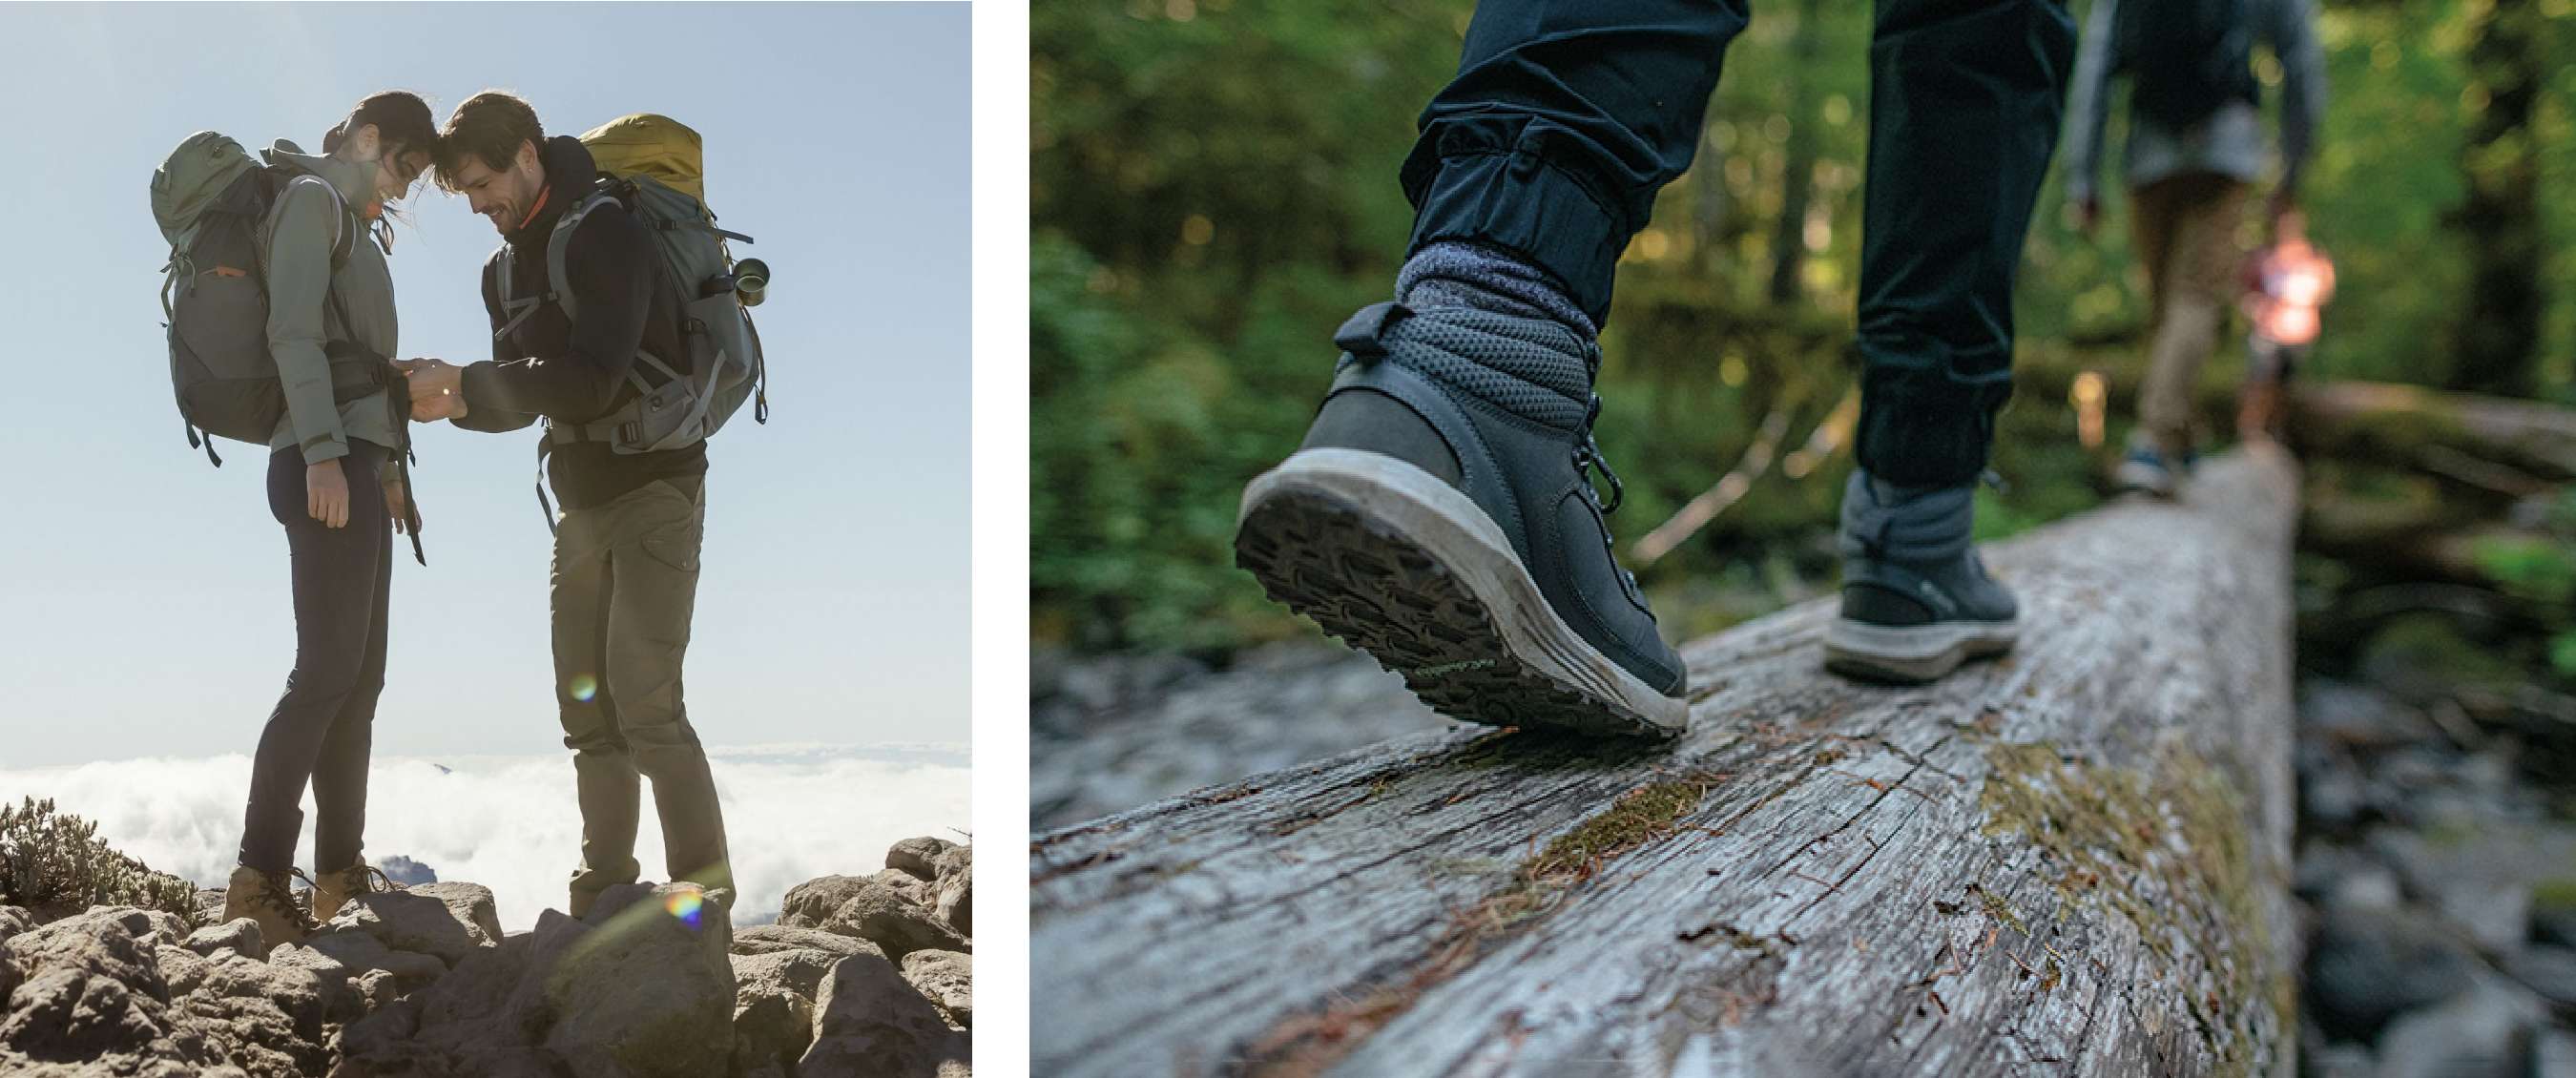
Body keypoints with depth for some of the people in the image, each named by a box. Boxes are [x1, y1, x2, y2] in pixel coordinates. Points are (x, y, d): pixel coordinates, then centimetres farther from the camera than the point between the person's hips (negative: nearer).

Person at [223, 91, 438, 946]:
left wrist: (385, 465, 17)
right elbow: (293, 330, -14)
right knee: (328, 669, -14)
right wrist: (323, 451, -23)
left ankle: (339, 873, 7)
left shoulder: (354, 224, 26)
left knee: (359, 674, 6)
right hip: (327, 460, -10)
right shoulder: (312, 198, -1)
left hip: (354, 464, 10)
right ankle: (260, 878, -13)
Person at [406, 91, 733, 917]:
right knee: (587, 708, 8)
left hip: (656, 487, -8)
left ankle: (705, 892, -6)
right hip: (581, 504, 8)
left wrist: (464, 383, -18)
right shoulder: (504, 269, 12)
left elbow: (588, 381, -24)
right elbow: (520, 394, 12)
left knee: (644, 700, -14)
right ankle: (605, 888, 16)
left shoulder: (604, 234, -14)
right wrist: (454, 399, -8)